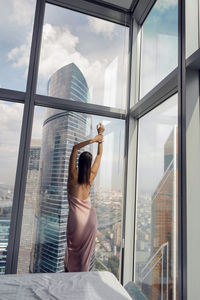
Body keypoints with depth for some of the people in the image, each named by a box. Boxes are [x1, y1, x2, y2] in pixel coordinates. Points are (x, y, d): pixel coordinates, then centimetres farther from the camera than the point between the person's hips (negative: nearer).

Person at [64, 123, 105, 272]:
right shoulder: (91, 176, -5)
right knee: (86, 248, 16)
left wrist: (93, 139, -12)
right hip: (90, 216, 2)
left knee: (73, 245, 17)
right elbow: (100, 154, 6)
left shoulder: (73, 174, -11)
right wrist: (100, 135, 7)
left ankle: (70, 269, 26)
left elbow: (75, 148, -8)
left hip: (76, 216, -2)